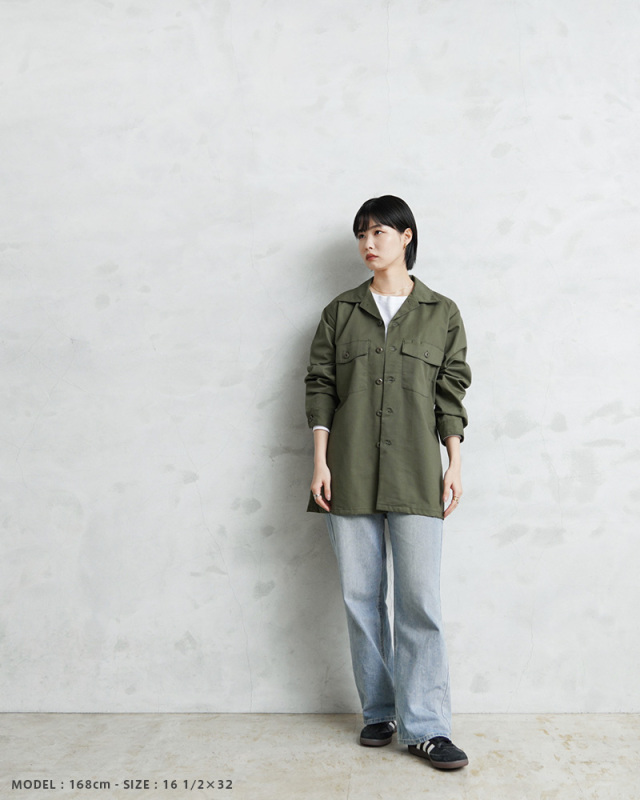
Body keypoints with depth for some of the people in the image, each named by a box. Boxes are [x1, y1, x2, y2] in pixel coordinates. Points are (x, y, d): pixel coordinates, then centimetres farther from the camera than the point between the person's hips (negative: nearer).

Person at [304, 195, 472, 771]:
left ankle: (425, 725, 7)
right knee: (362, 596, 6)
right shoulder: (341, 312, 11)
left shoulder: (441, 313, 10)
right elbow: (319, 385, 6)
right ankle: (379, 713, 21)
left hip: (415, 475, -1)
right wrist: (320, 462, -2)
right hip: (350, 474, 2)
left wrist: (455, 466, 0)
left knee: (421, 600, -5)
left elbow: (451, 392, 7)